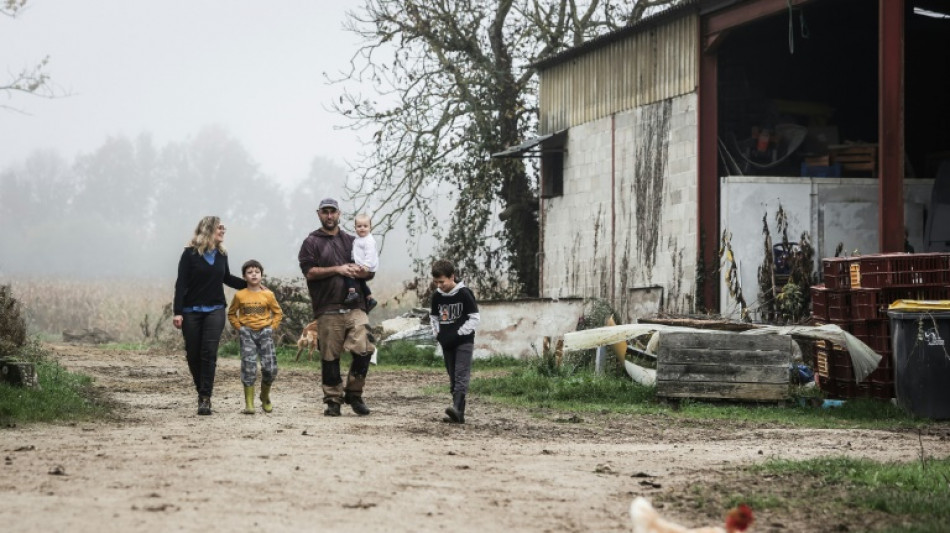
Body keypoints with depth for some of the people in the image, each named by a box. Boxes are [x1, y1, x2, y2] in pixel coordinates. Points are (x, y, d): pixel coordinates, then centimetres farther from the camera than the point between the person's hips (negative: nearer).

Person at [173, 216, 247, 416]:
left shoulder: (221, 254, 8)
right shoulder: (190, 254, -5)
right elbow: (181, 284, -7)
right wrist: (177, 312, -13)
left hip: (215, 310, 2)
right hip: (192, 311, -2)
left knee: (209, 353, -10)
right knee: (193, 354, 3)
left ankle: (205, 399, -12)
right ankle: (202, 391, 24)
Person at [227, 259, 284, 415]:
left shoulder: (268, 294, 2)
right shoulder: (240, 295, 1)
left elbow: (278, 312, 11)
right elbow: (231, 314, 12)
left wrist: (272, 327, 1)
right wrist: (239, 327, 1)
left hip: (264, 332, 1)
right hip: (247, 333, -1)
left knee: (270, 368, -6)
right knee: (249, 367, -10)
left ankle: (265, 397, 20)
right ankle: (249, 403, -6)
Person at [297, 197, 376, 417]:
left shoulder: (351, 241, 20)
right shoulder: (311, 242, 9)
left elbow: (370, 272, 19)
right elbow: (309, 272, -5)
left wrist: (358, 272, -4)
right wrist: (337, 269, -10)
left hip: (354, 306, 2)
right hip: (327, 309, -2)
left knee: (364, 349, -12)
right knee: (330, 356, 1)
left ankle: (354, 394, 5)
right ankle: (333, 400, 11)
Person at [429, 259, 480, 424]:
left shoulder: (464, 293, -11)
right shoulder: (437, 296, 6)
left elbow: (474, 318, -10)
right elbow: (433, 317, 20)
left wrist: (459, 334, -14)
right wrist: (438, 333, 4)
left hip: (464, 341, -6)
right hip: (446, 343, 6)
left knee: (461, 375, -16)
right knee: (453, 378, 5)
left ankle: (457, 408, -30)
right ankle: (458, 415, 6)